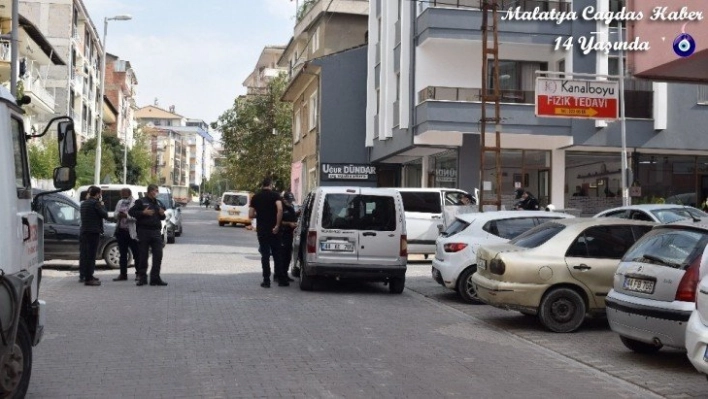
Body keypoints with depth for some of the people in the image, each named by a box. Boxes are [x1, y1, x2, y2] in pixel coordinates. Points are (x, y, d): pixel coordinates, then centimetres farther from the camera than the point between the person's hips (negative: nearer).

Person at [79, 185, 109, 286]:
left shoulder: (84, 203, 14)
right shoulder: (95, 203, -13)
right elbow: (105, 215, -12)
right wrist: (102, 206, 5)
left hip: (83, 231, 9)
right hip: (93, 232, -9)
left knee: (84, 254, 16)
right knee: (91, 255, -7)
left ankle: (83, 275, 25)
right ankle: (88, 278, -8)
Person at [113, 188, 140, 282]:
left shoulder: (135, 203, -7)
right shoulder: (120, 202, 16)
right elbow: (115, 214, 16)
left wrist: (126, 215, -21)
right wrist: (118, 215, -5)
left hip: (131, 231, -7)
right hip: (121, 231, 7)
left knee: (136, 253, 0)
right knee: (123, 254, 9)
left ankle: (138, 273, 6)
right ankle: (123, 274, 14)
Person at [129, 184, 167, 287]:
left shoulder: (159, 203, 18)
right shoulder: (141, 201, 2)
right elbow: (131, 212, -3)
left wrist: (162, 214, 4)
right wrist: (143, 213, -14)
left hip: (156, 232, 4)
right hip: (144, 231, -4)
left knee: (158, 255, -2)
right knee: (143, 255, 1)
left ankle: (155, 278, 3)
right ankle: (142, 278, 9)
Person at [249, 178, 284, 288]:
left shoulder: (255, 197, 5)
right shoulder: (275, 195, -4)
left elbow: (251, 215, 1)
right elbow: (280, 209, -21)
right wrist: (277, 225, -16)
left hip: (261, 229, 2)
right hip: (273, 229, -2)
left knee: (265, 255, 5)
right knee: (277, 254, 8)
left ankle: (266, 280, 2)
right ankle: (281, 279, 10)